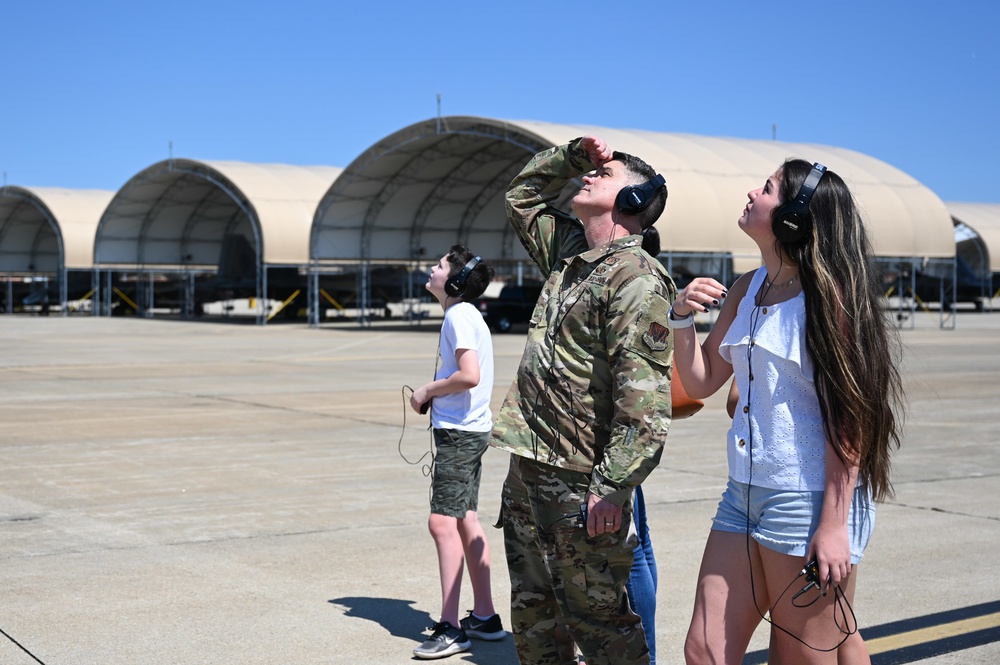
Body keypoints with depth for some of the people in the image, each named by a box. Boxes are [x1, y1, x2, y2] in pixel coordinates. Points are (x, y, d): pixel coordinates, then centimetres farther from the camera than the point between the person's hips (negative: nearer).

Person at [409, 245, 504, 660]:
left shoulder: (459, 316, -15)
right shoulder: (465, 314, 16)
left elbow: (469, 376, -25)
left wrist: (427, 391, -11)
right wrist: (433, 396, 9)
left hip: (459, 432, -11)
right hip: (468, 429, 11)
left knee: (443, 522, -10)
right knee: (465, 521, 14)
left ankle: (450, 629, -7)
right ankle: (484, 617, 22)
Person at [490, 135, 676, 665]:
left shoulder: (636, 277, -14)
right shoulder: (568, 253, 13)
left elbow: (644, 399, -21)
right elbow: (521, 196, 32)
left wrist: (613, 486, -25)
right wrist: (573, 154, 18)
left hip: (581, 482, -9)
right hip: (527, 470, 9)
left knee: (596, 619, -1)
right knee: (533, 615, 17)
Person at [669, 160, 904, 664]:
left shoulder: (827, 296, -12)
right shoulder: (746, 291, 10)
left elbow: (849, 416, -16)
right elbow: (701, 381, 16)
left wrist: (835, 526, -20)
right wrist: (682, 316, -1)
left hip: (809, 503, -7)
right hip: (744, 494, 7)